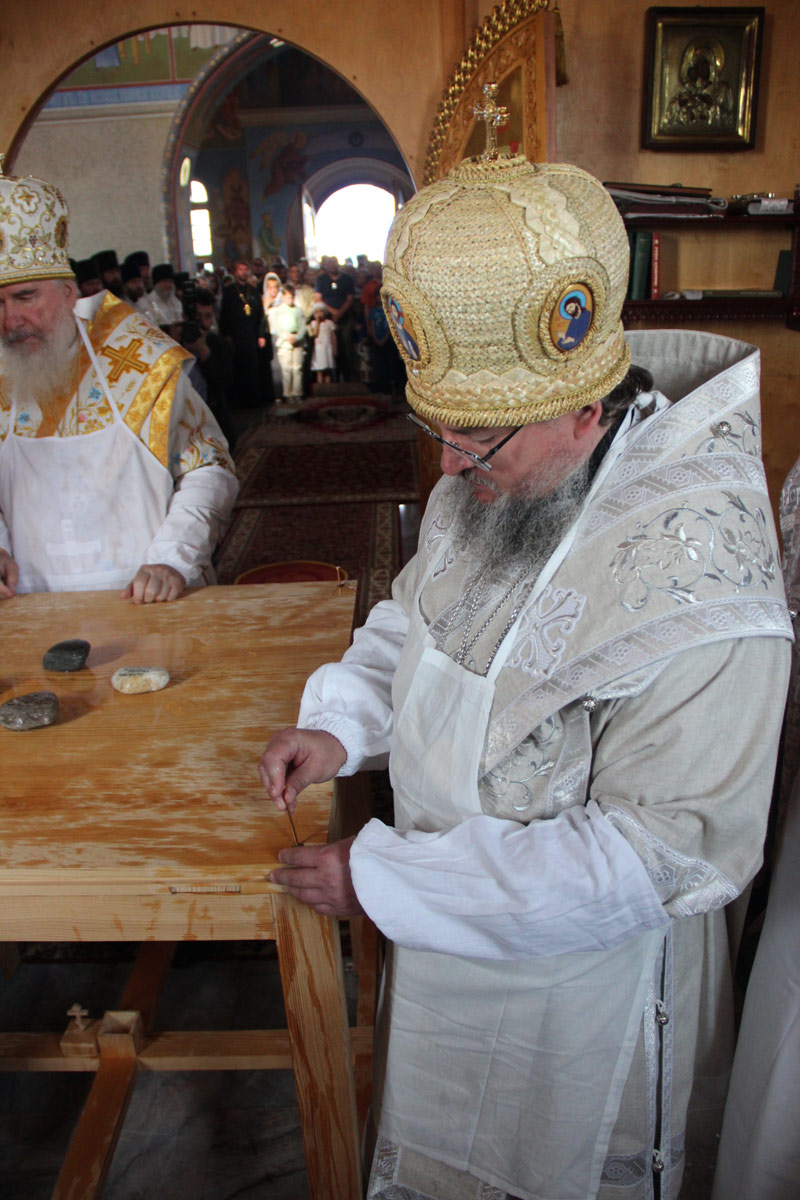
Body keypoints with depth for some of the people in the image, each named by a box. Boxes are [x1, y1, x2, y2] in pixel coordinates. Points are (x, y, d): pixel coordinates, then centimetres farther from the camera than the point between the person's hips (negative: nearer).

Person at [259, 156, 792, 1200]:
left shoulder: (699, 577, -34)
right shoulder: (489, 486, -8)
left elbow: (657, 855, -32)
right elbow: (414, 616, 9)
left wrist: (380, 879, -29)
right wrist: (340, 723, -10)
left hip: (576, 975, -6)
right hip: (444, 925, 7)